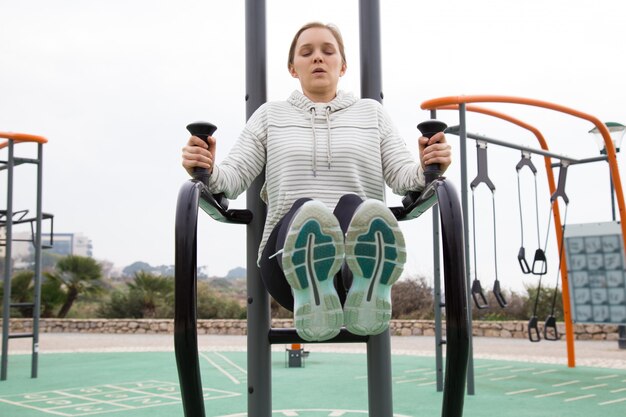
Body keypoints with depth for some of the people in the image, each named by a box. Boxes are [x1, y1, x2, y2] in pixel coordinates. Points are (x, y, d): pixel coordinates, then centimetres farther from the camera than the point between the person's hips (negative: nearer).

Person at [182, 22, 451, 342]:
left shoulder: (371, 112, 23)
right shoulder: (269, 115, 22)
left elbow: (404, 177, 10)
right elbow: (233, 177, 12)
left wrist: (426, 168, -14)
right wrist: (207, 171, -13)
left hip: (360, 262, 0)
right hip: (288, 252, 0)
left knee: (352, 205, -37)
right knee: (303, 210, -37)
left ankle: (369, 292, -58)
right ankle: (310, 297, -58)